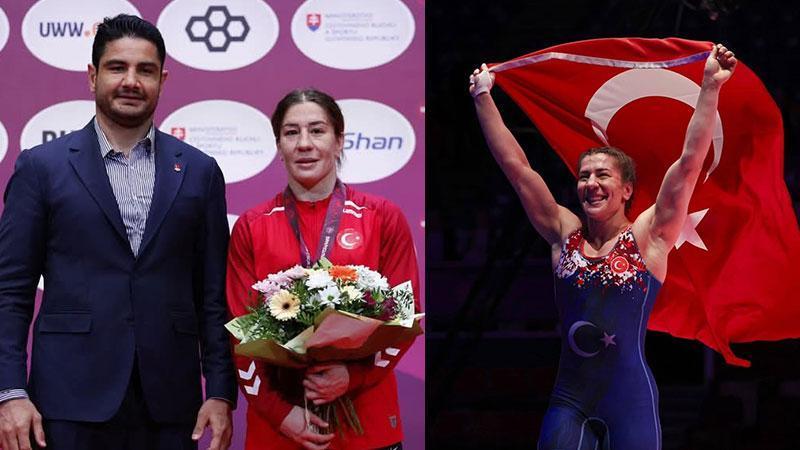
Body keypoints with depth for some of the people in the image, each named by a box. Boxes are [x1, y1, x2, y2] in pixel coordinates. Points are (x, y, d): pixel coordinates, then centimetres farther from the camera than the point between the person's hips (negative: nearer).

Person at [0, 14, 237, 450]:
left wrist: (220, 393, 1)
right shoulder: (41, 166, 4)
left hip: (169, 403, 2)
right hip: (72, 401, -2)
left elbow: (214, 295, 9)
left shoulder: (199, 171, 10)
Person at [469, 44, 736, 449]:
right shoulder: (564, 234, 8)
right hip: (569, 399, 3)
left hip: (630, 400, -3)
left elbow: (690, 162, -7)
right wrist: (483, 96, 11)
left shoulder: (647, 238, 0)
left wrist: (710, 86, -12)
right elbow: (514, 164, 10)